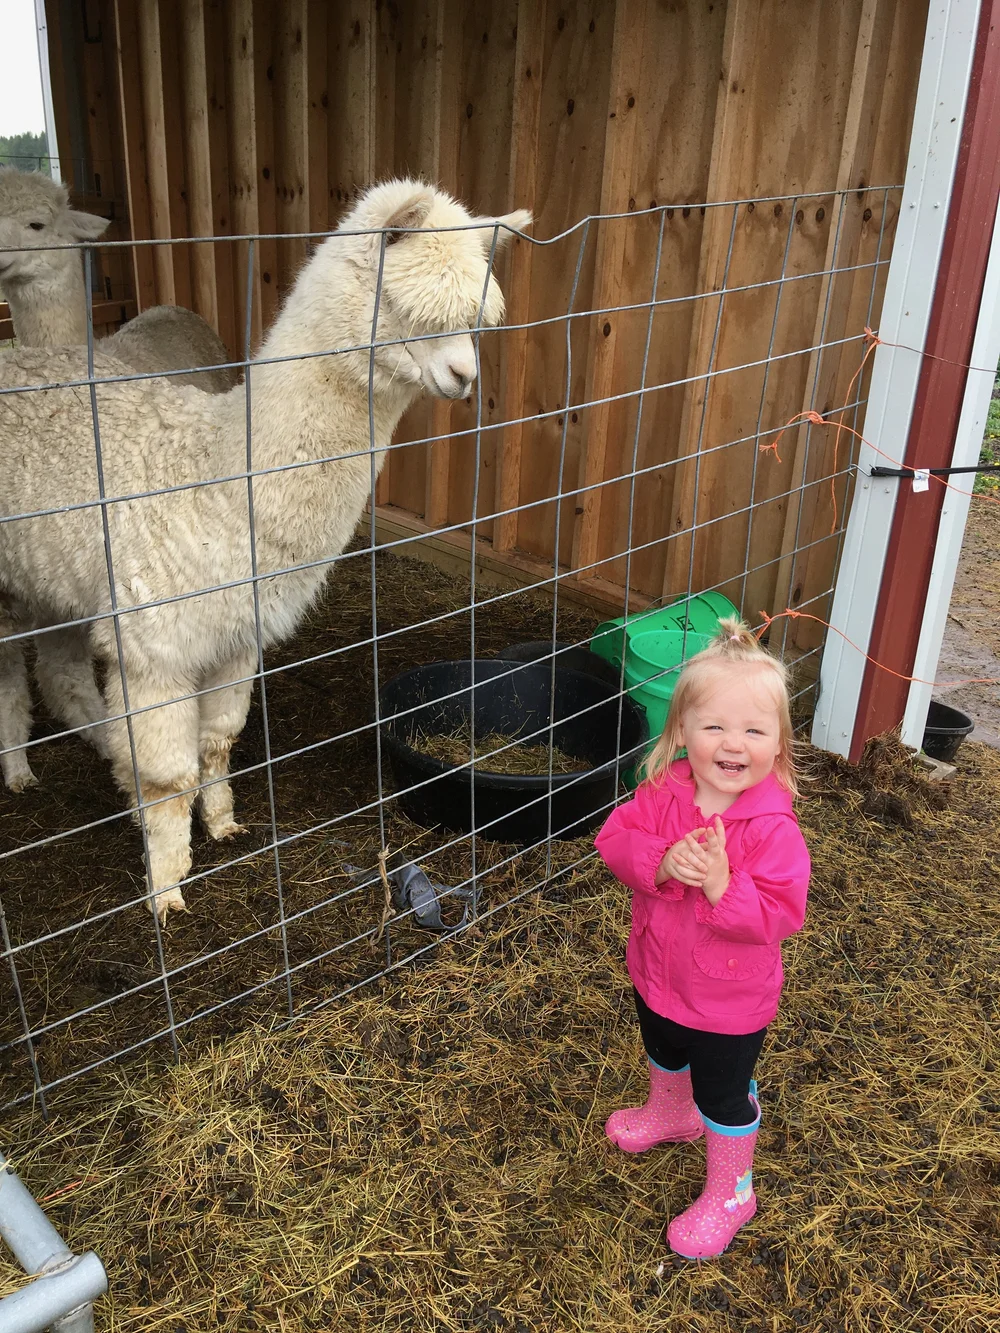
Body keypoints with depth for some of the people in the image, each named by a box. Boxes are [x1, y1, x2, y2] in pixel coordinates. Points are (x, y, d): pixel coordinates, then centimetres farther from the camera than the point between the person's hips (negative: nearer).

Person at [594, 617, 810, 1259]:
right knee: (665, 1055, 34)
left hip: (730, 999, -5)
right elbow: (615, 838, -17)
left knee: (724, 1097, 17)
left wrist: (722, 886, -43)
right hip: (658, 974, 5)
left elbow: (781, 915, -30)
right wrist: (660, 863, -35)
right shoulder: (663, 792, -17)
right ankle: (672, 1113, 67)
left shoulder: (774, 829, -30)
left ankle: (730, 1193, 43)